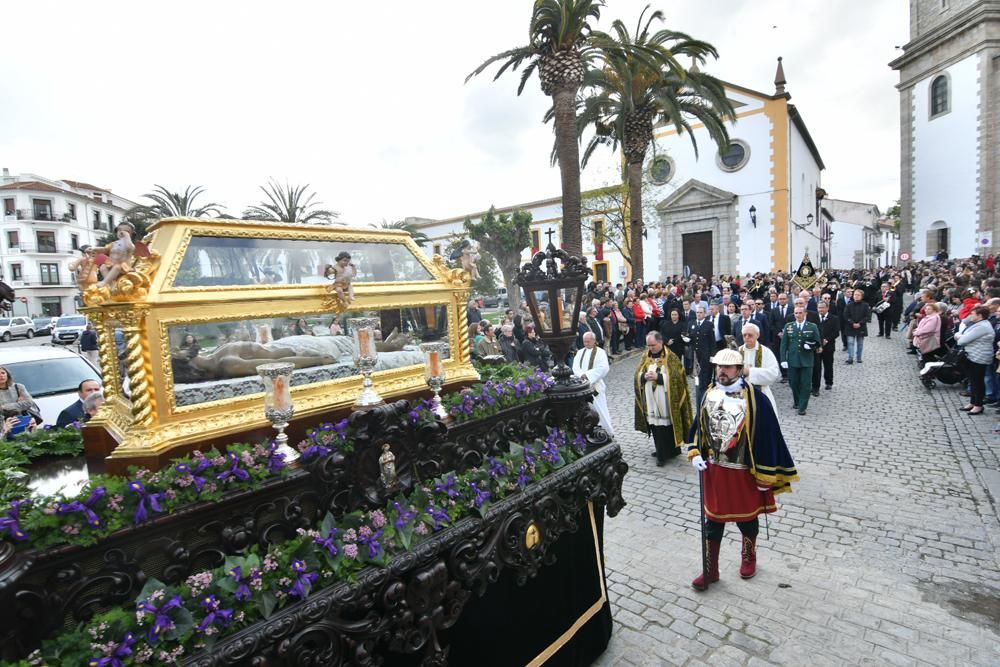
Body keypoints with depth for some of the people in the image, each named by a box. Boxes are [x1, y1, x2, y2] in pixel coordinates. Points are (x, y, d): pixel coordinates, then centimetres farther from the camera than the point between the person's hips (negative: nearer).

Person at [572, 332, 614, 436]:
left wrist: (588, 375, -18)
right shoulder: (580, 352, 12)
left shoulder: (600, 352, -3)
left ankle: (609, 432, 8)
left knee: (600, 408, -4)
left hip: (595, 385, -5)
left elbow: (603, 368, -16)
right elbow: (575, 367, 3)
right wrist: (582, 375, -16)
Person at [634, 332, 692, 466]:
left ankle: (664, 454, 11)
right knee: (655, 427, 9)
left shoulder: (671, 357, -6)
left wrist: (658, 377, -21)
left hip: (666, 401, -4)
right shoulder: (645, 357, 8)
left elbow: (675, 377, -14)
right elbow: (637, 375, 6)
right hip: (651, 401, 4)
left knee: (666, 427, -1)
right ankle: (661, 451, 24)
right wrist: (644, 376, -15)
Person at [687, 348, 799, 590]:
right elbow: (699, 427, 11)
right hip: (714, 470, 4)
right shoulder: (709, 394, -2)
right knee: (712, 520, 11)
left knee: (747, 518, 18)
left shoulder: (754, 398, -17)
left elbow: (767, 435, -13)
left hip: (744, 472, -3)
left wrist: (765, 476, -10)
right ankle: (710, 570, 26)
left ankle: (749, 557, 45)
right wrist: (695, 453, -2)